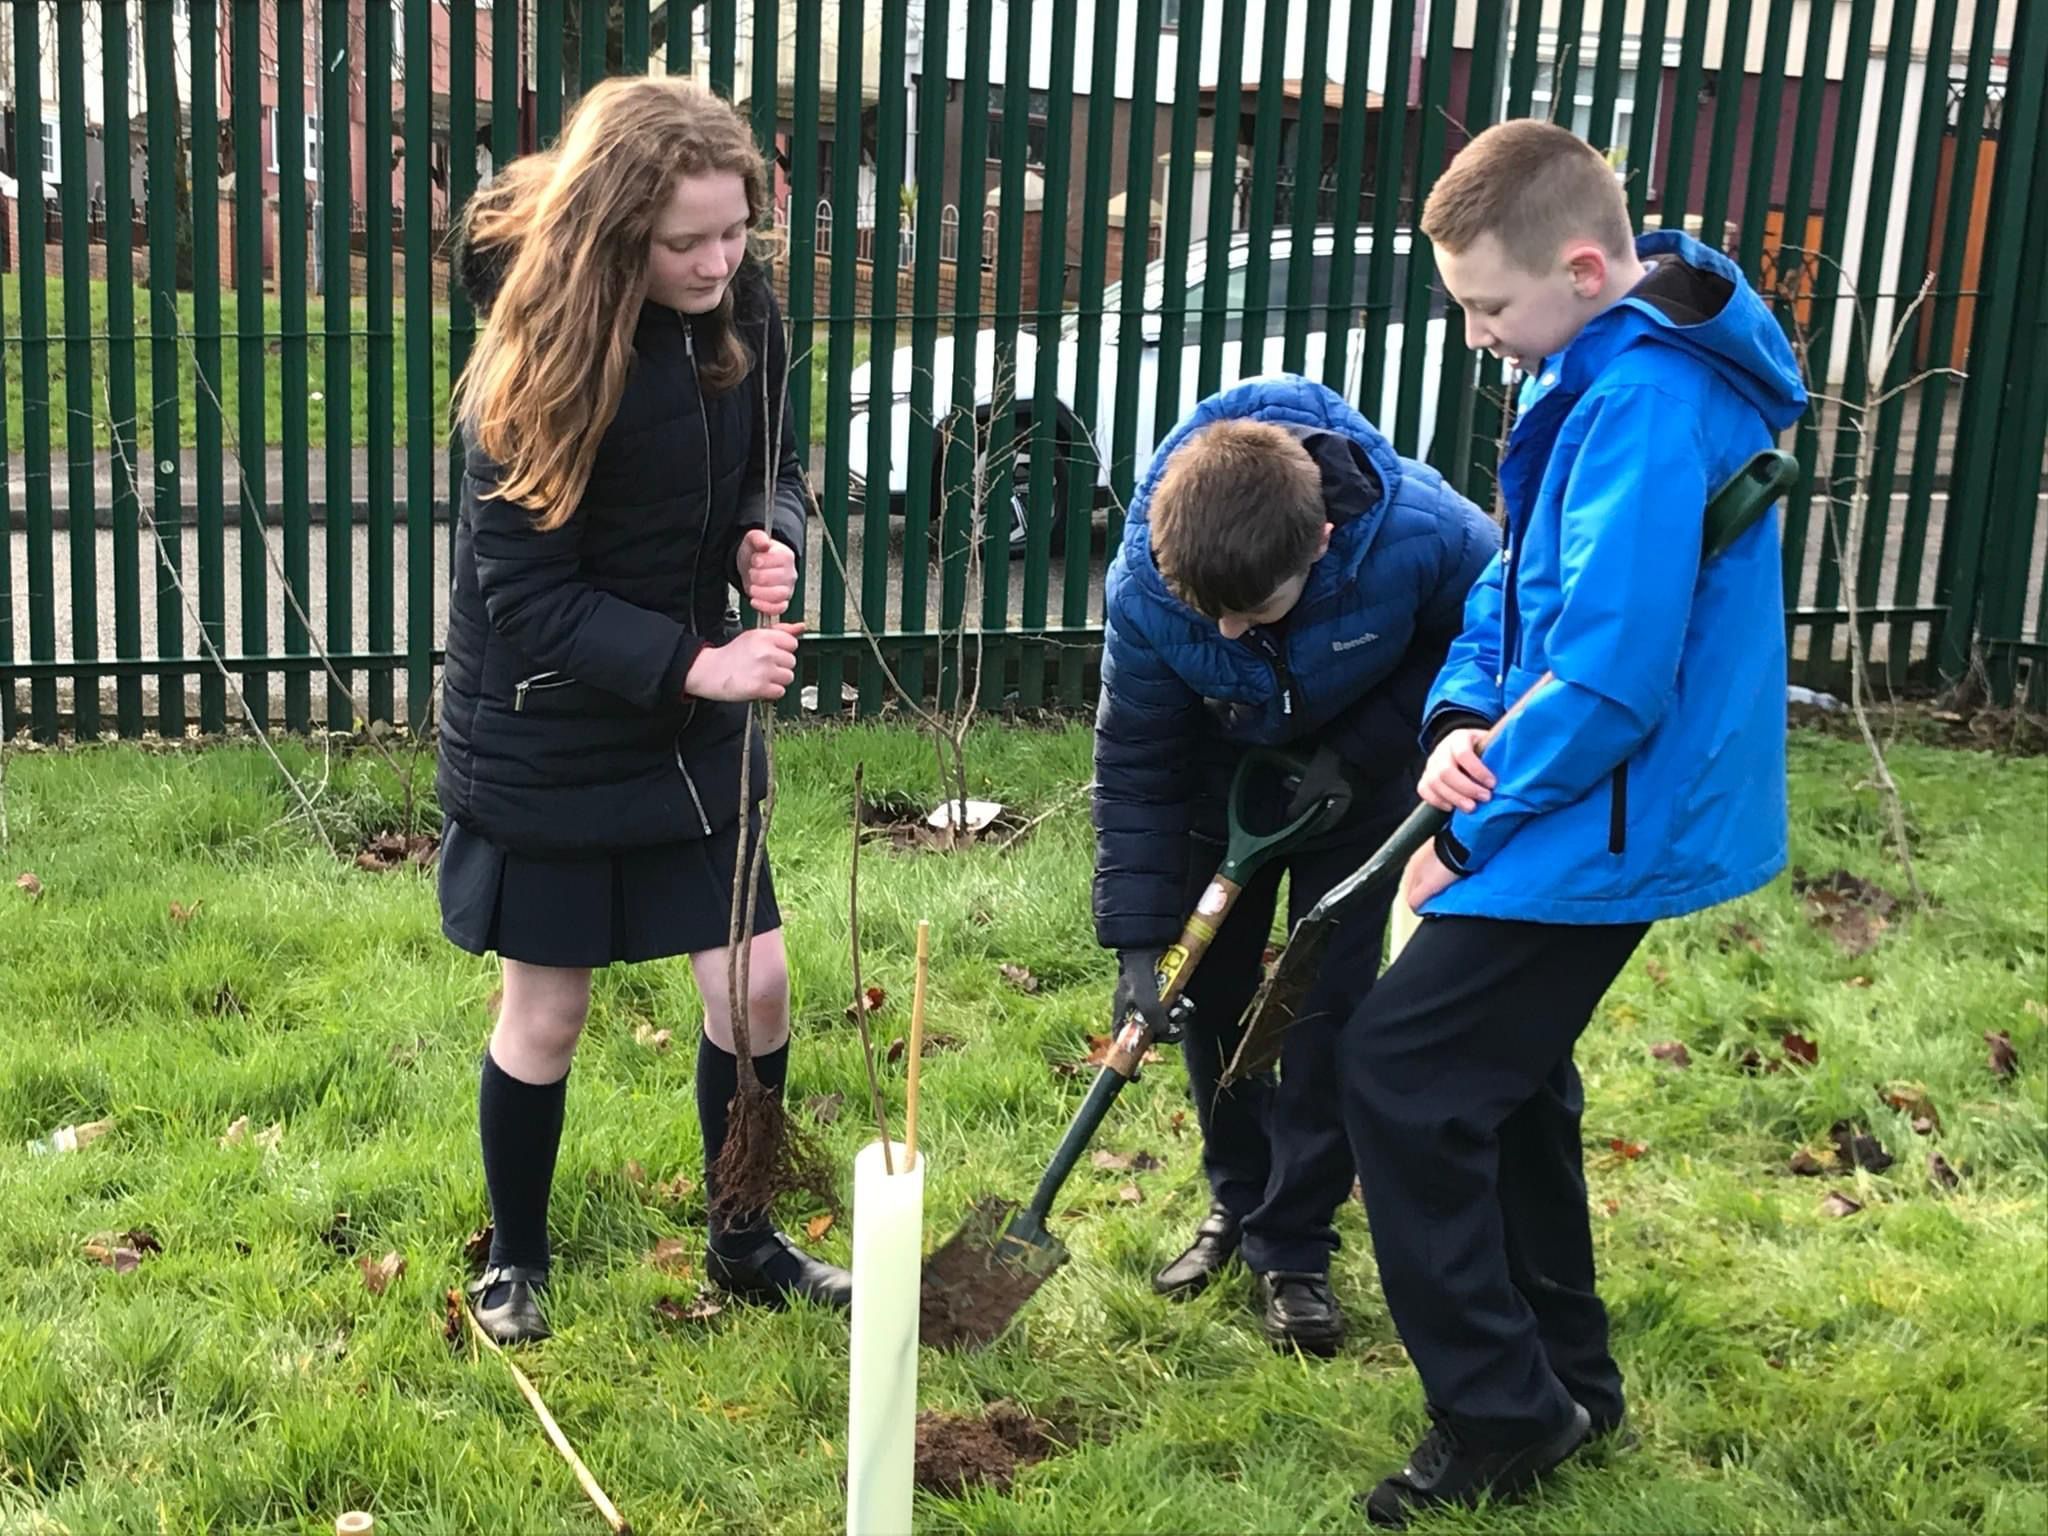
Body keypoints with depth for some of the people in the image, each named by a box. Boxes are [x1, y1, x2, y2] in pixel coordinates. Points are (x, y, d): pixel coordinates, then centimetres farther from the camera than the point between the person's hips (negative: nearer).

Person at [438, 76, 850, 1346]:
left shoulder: (744, 312, -7)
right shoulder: (539, 359, -21)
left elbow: (776, 469, 8)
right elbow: (525, 592, -20)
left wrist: (774, 540, -15)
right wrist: (695, 663, -27)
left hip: (695, 733, 5)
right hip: (545, 742, -4)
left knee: (754, 988, 5)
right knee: (548, 1010, 8)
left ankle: (744, 1242, 29)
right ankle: (516, 1260, 32)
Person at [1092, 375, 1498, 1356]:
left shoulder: (1422, 537, -39)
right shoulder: (1145, 586, -33)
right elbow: (1134, 766, -19)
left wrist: (1358, 754, -22)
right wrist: (1137, 938, -21)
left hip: (1361, 771, -2)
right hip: (1225, 771, 2)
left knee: (1331, 1001, -5)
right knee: (1211, 989, 5)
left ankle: (1294, 1247, 10)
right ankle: (1237, 1199, 27)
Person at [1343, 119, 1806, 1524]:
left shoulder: (1645, 405, -24)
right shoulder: (1613, 368, 8)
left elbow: (1607, 680, -28)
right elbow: (1521, 577, 14)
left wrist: (1470, 836, -16)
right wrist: (1462, 718, -3)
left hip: (1611, 824, -10)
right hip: (1608, 811, 10)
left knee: (1400, 1067, -7)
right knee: (1502, 1067, 20)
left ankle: (1503, 1415, 5)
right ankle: (1567, 1379, 34)